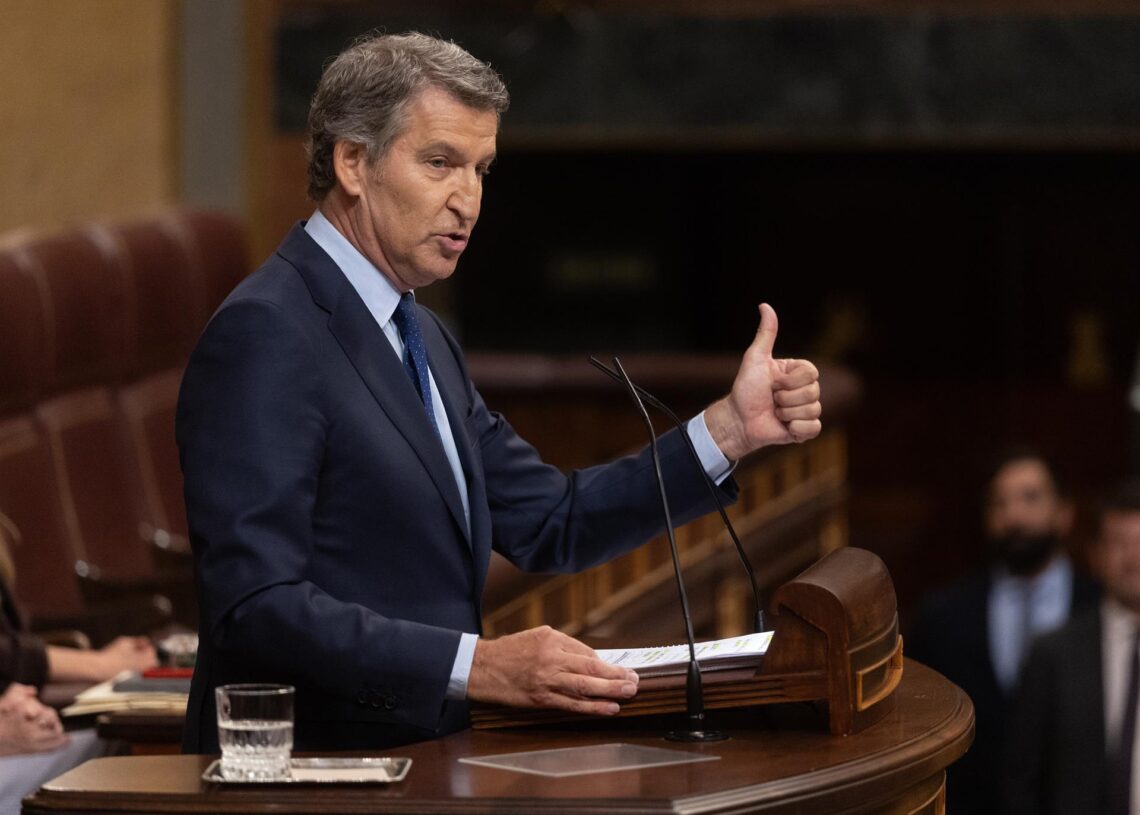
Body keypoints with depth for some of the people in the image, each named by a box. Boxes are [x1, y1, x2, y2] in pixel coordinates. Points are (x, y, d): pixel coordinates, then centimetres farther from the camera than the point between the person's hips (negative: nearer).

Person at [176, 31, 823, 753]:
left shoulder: (422, 339, 17)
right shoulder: (264, 336, -13)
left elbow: (551, 525, 16)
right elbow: (256, 609, -21)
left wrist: (731, 429, 6)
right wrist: (477, 666, -26)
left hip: (416, 761, 8)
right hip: (309, 774, -8)